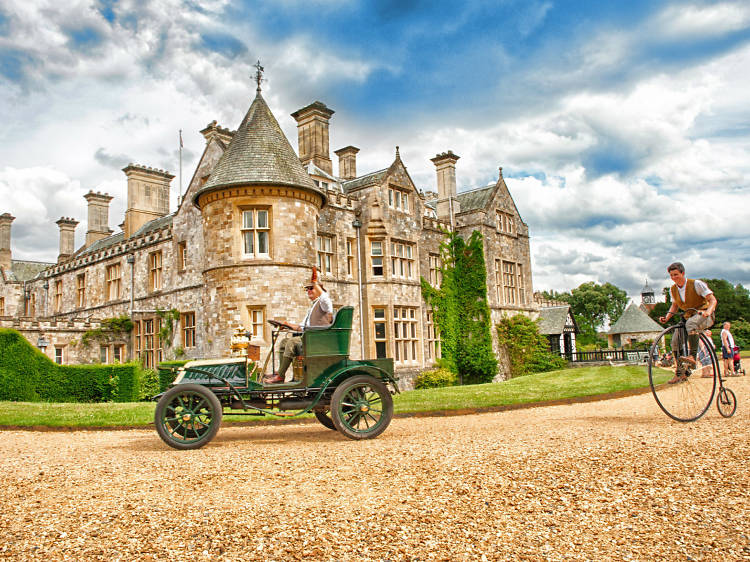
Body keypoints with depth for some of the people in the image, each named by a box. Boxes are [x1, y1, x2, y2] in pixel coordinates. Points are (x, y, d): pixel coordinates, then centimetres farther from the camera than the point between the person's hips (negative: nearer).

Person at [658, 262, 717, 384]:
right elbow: (674, 305, 18)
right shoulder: (673, 289, 4)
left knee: (690, 323, -40)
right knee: (675, 340, -13)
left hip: (704, 316, -6)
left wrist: (707, 311, -35)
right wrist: (667, 317, -1)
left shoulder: (696, 284, -13)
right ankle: (680, 372, -5)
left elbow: (713, 300, -14)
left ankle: (692, 357, -42)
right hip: (688, 317, 6)